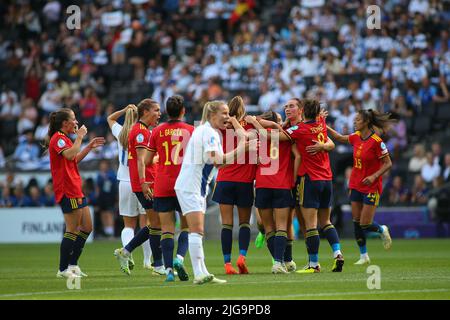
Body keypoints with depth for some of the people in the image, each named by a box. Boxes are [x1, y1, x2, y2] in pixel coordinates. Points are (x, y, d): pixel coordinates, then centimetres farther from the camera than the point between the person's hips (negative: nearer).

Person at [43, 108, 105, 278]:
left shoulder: (63, 138, 20)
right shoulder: (58, 138, -12)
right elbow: (70, 155, -29)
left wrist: (90, 146, 27)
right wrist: (79, 137, -19)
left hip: (75, 190, 11)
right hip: (67, 190, -11)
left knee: (87, 227, 12)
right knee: (73, 230, -9)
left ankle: (72, 264, 16)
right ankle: (63, 269, -6)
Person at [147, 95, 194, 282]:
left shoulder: (157, 132, 2)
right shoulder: (190, 130, -2)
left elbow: (147, 160, 6)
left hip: (162, 186, 1)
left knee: (167, 228, 3)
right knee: (187, 225, 9)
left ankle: (168, 269, -5)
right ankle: (180, 257, -15)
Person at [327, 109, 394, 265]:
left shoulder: (376, 141, -18)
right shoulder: (356, 137, 2)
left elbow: (388, 163, -13)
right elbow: (340, 138, 22)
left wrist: (374, 176, -24)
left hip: (371, 187, -6)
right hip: (355, 185, 6)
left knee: (365, 224, -7)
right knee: (356, 222, 5)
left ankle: (382, 230, 26)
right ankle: (363, 256, 17)